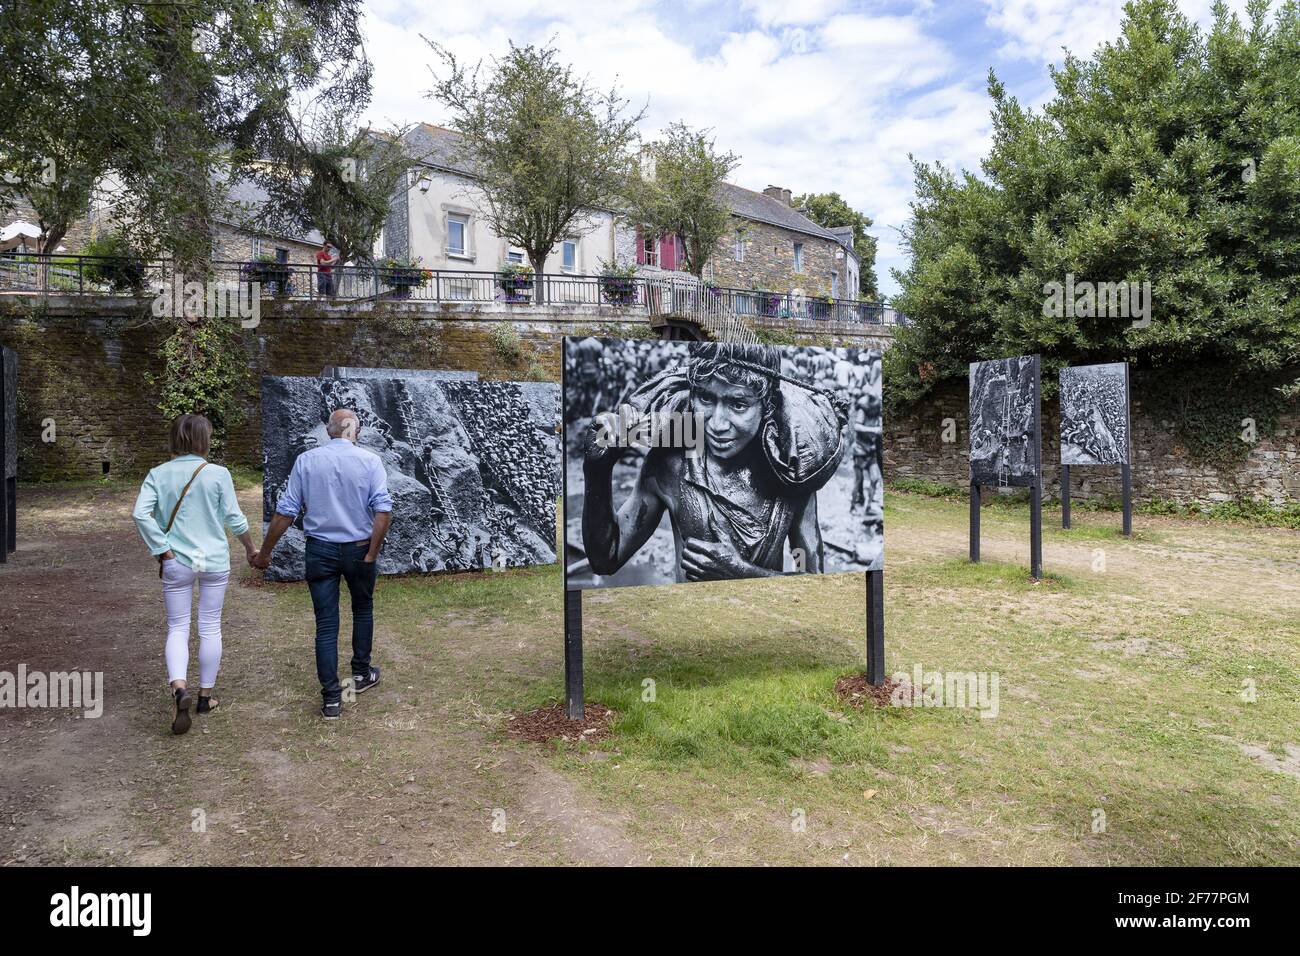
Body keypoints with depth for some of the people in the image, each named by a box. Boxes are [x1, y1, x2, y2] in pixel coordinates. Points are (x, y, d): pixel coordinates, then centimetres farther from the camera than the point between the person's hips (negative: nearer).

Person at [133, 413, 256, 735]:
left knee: (177, 627, 9)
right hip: (214, 560, -1)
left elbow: (141, 514, -13)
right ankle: (206, 696, 21)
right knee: (210, 627, 11)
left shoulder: (159, 474, -3)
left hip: (176, 563, 1)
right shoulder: (218, 474, -8)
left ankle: (180, 688, -14)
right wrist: (250, 548, 11)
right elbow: (235, 519, -5)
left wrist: (162, 551, -6)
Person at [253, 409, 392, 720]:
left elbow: (285, 512, -4)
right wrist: (371, 554, -12)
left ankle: (331, 697, 7)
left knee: (326, 623, 5)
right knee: (362, 610, 22)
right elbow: (383, 510, -16)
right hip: (359, 548, 0)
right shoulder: (370, 460, -6)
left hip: (320, 550, 1)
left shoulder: (306, 460, -3)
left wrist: (264, 553, 5)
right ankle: (361, 674, 32)